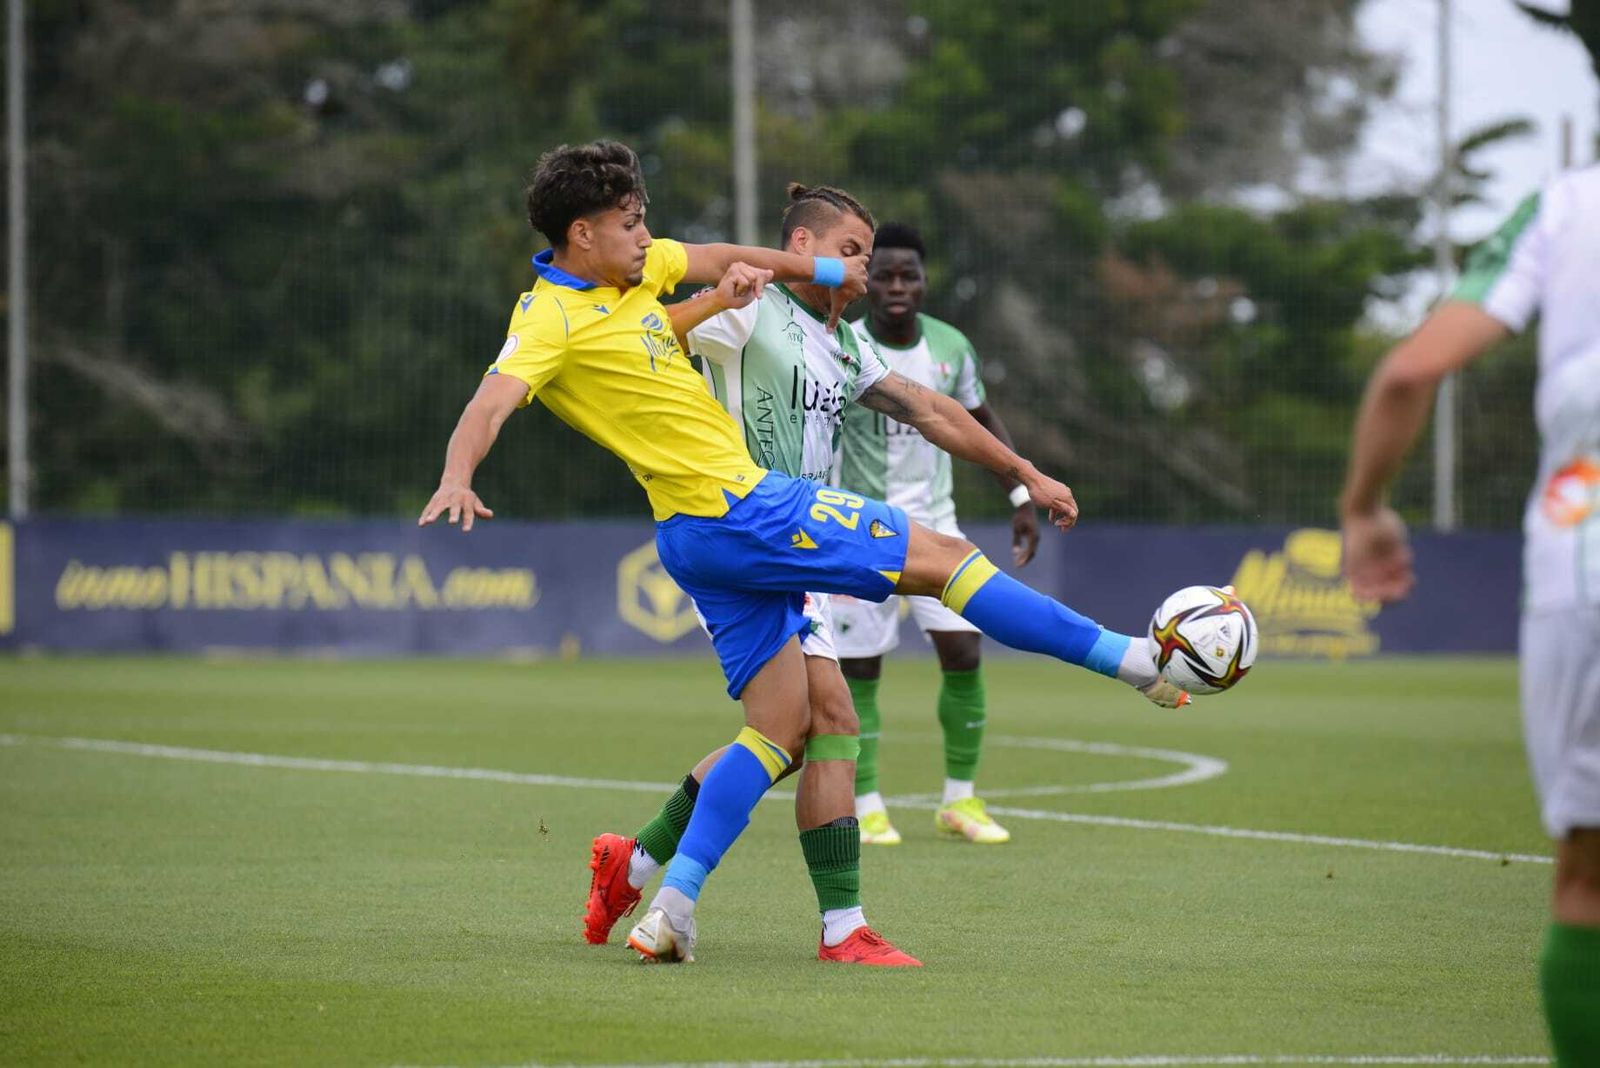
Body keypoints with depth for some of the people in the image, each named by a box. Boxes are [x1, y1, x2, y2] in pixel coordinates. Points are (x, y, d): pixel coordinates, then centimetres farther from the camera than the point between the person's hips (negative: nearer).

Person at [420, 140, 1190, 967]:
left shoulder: (637, 269, 12)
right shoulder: (550, 319, -13)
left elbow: (719, 260, 28)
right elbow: (492, 403, -27)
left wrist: (820, 271, 38)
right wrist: (457, 480, -46)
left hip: (743, 512, 9)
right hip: (736, 515, -9)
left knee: (780, 727, 6)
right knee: (942, 558, -3)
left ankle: (671, 903, 0)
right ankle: (1131, 660, 5)